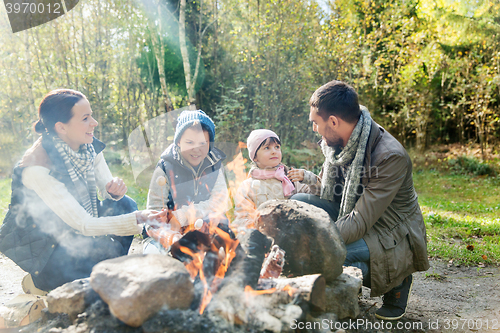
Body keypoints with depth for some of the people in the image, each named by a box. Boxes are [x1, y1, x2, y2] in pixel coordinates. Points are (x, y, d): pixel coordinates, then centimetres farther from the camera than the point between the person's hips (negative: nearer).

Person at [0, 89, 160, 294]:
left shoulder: (88, 147, -11)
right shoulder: (37, 167, -33)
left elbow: (107, 188, 0)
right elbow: (83, 225, -33)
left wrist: (114, 190, -26)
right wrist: (136, 220, -42)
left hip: (69, 230, 7)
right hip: (36, 244, -7)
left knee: (124, 205, -9)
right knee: (109, 251, -25)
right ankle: (39, 281, -1)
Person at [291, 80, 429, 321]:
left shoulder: (391, 157, -28)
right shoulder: (337, 143, -3)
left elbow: (360, 222, -31)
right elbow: (329, 190, 11)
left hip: (392, 235, -7)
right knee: (297, 204, -14)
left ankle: (397, 281, -1)